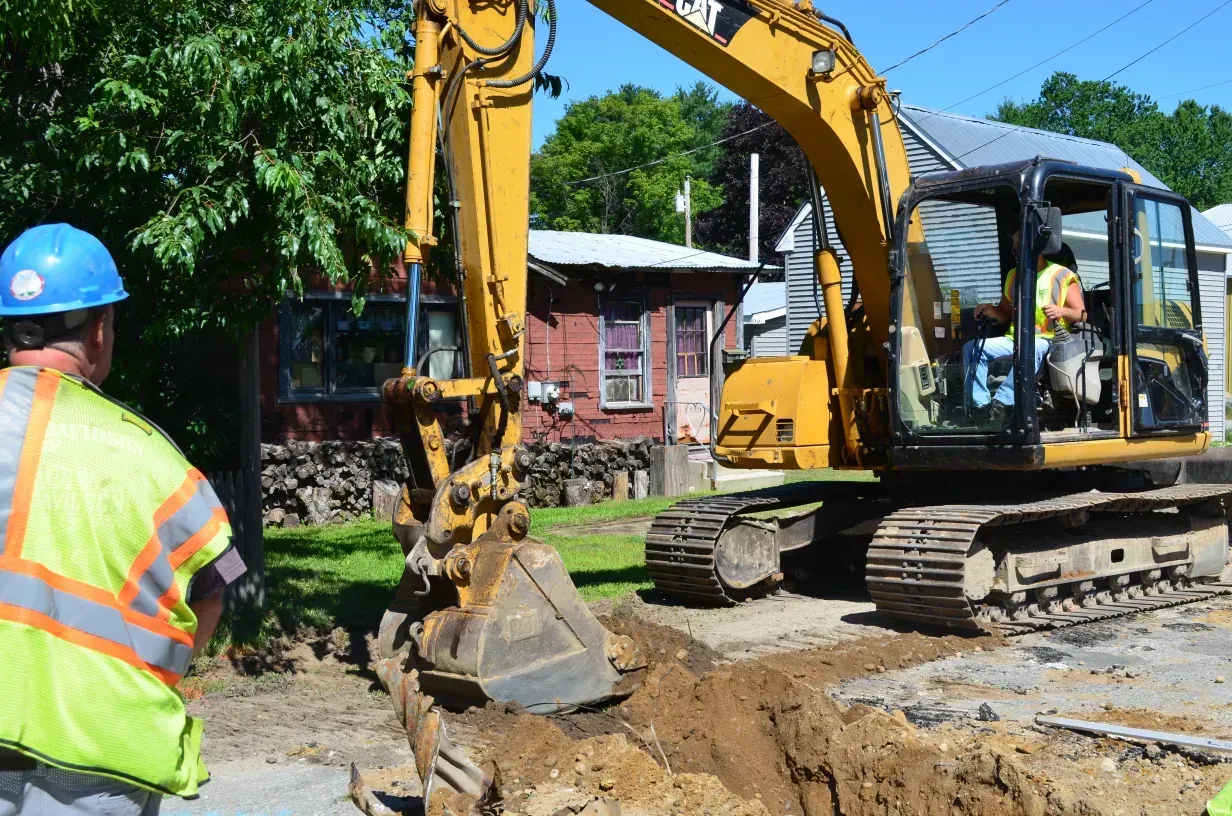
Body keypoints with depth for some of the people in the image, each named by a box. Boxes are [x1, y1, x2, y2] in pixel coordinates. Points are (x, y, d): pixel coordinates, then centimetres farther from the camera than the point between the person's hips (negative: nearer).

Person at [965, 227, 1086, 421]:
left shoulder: (1062, 276, 3)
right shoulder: (1014, 276, 20)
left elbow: (1082, 314, 0)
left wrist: (1062, 311, -22)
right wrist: (991, 311, 5)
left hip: (1046, 340, -6)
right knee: (972, 348, -16)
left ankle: (1001, 404, -48)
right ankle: (980, 406, -28)